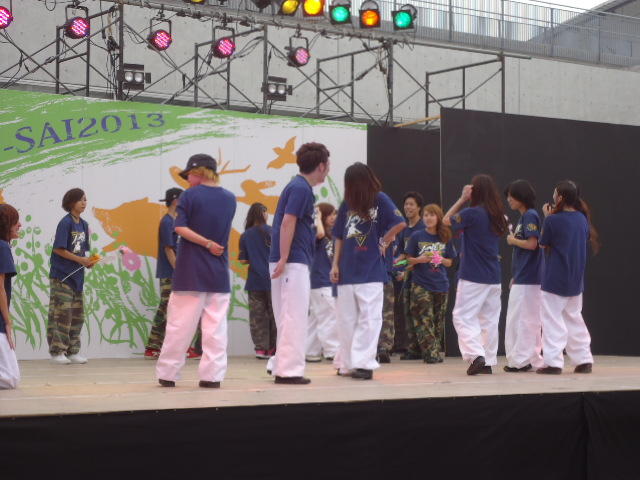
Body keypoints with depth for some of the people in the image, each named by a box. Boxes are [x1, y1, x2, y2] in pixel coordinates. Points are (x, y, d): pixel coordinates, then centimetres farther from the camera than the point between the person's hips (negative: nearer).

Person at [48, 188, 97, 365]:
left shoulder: (83, 225, 11)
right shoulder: (65, 223, -11)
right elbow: (58, 249, -15)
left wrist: (88, 261, -2)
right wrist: (81, 260, -15)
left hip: (77, 276, 8)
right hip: (62, 276, -8)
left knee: (77, 315, 8)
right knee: (62, 314, -8)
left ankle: (73, 351, 15)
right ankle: (57, 352, -1)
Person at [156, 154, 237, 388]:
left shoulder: (190, 196, -6)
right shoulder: (230, 199, 8)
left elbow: (180, 228, -14)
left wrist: (207, 244, -12)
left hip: (190, 272, -3)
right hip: (219, 274, 3)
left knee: (180, 324, 2)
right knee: (216, 325, 4)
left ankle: (167, 373, 8)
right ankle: (212, 375, 1)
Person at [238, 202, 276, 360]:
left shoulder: (245, 236, 2)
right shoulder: (270, 231, -4)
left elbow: (243, 260, 3)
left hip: (254, 282, 2)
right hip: (272, 280, -2)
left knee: (257, 317, 4)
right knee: (274, 315, 6)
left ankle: (260, 348, 1)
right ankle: (273, 348, 7)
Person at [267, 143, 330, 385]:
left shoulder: (299, 186, 16)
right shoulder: (301, 188, -12)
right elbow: (287, 223, -19)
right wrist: (283, 260, -21)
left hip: (292, 262, 10)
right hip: (293, 262, -10)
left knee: (289, 318, 15)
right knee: (294, 317, -6)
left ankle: (280, 365, 21)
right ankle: (288, 370, -4)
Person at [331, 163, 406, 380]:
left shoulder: (379, 200, -3)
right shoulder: (346, 204, 9)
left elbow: (400, 223, -12)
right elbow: (339, 237, 13)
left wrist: (383, 242, -6)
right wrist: (335, 264, 7)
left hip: (370, 271, -4)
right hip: (347, 271, 5)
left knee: (369, 318, -5)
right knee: (346, 320, 9)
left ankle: (363, 363, -5)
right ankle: (347, 363, 17)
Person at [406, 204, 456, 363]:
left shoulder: (445, 238, 7)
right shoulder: (417, 236, 1)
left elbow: (450, 262, 12)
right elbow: (409, 260, 4)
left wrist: (441, 260, -9)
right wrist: (419, 260, -16)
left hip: (441, 285, 3)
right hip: (421, 284, -3)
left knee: (438, 321, 6)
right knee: (425, 320, -9)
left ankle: (436, 351, 14)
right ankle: (431, 352, -8)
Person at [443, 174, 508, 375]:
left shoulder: (471, 213, -14)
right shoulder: (497, 216, 6)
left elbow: (447, 220, 1)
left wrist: (462, 199, 3)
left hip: (472, 277, -7)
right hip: (493, 277, 7)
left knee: (463, 317, -2)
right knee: (489, 320, 11)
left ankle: (476, 355, -18)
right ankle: (488, 362, 14)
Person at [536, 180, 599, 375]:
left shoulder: (553, 220, -16)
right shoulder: (582, 219, 1)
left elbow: (543, 244, -3)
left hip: (554, 280, -6)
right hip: (576, 281, 6)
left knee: (552, 320, 1)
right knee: (574, 319, 17)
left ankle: (553, 362, -3)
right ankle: (584, 360, 18)